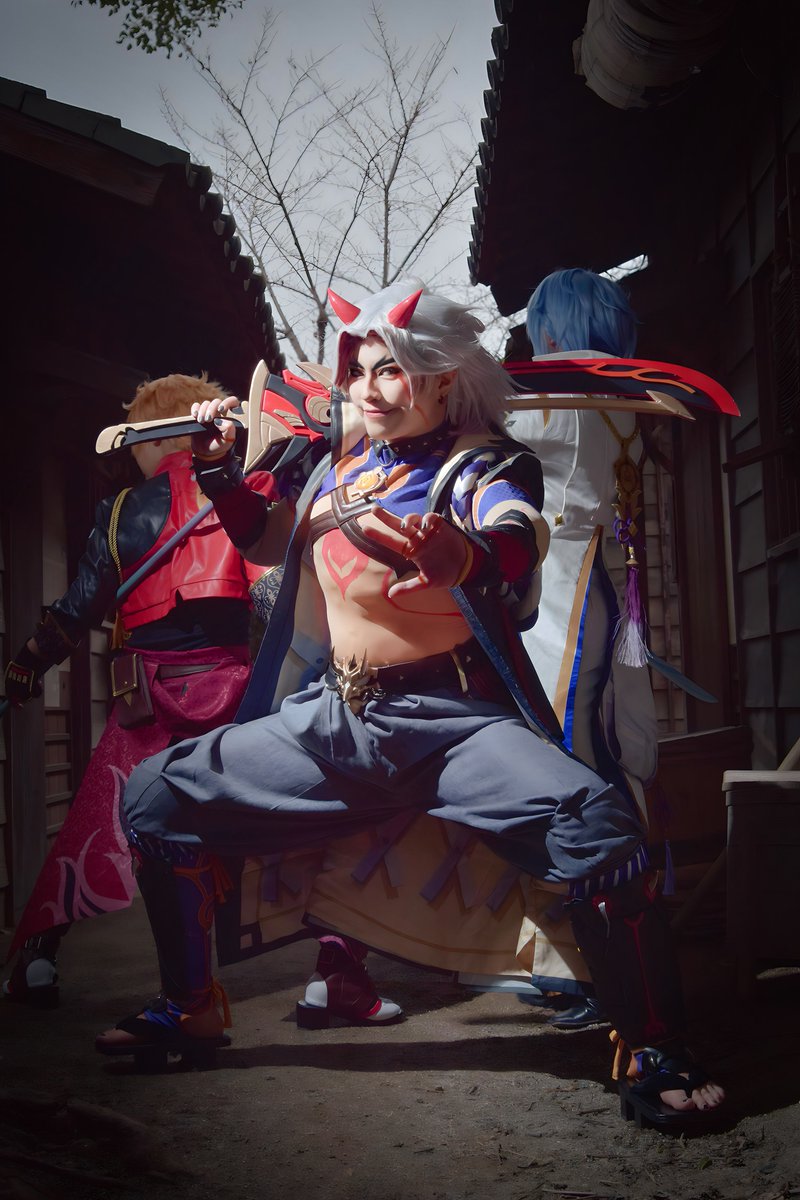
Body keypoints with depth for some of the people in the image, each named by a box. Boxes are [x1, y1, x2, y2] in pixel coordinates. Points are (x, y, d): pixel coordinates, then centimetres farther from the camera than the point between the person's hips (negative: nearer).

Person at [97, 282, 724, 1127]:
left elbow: (517, 542, -31)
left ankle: (655, 1054, -12)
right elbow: (268, 542, 25)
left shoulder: (481, 462, -7)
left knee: (596, 825, -32)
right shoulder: (345, 458, 11)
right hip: (332, 719, 6)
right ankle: (192, 1009, 19)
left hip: (451, 723, -6)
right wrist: (220, 469, 7)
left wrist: (467, 559, -55)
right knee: (155, 795, 3)